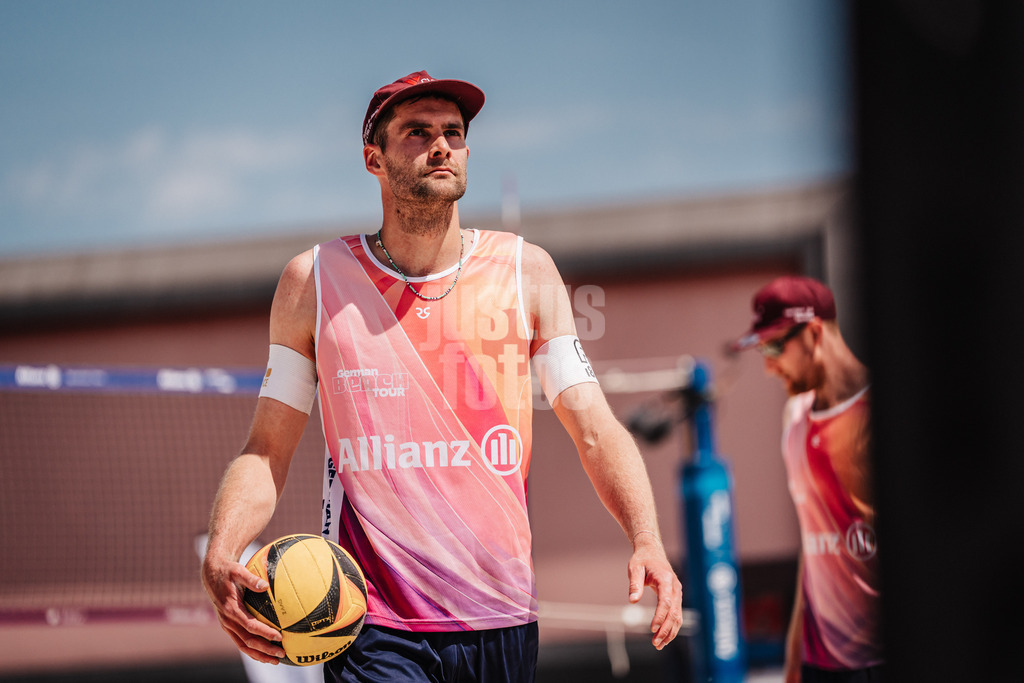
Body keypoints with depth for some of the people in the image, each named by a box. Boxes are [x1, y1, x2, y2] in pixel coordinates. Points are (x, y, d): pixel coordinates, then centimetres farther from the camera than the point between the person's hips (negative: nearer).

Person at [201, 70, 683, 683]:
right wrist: (220, 557, -14)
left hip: (502, 621, 2)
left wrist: (646, 540, -15)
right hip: (373, 627, -2)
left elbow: (596, 430, 2)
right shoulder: (314, 280, 3)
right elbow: (267, 450, 5)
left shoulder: (527, 272, 6)